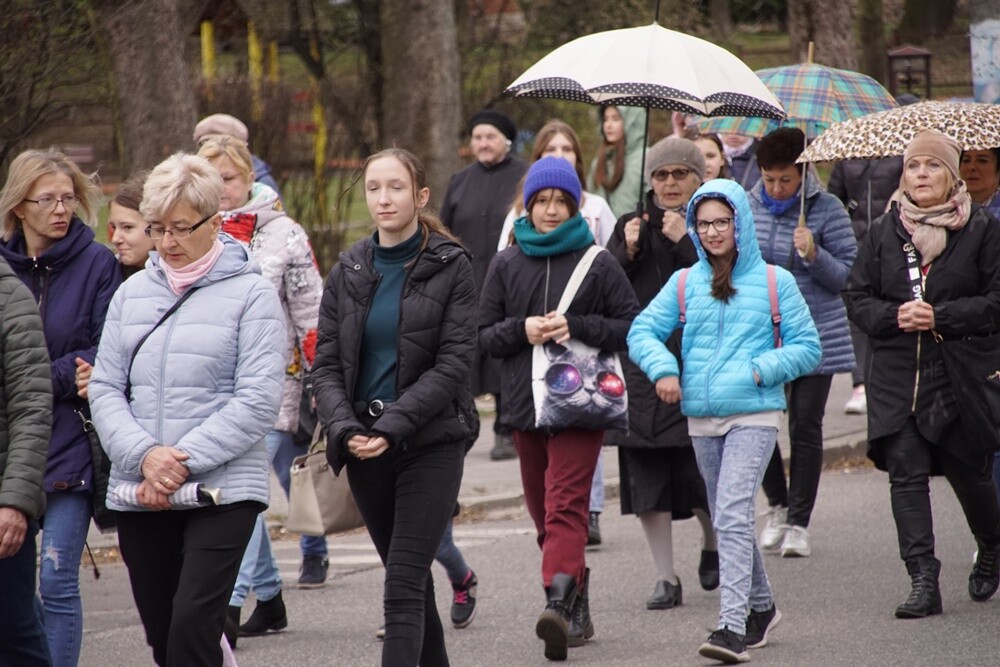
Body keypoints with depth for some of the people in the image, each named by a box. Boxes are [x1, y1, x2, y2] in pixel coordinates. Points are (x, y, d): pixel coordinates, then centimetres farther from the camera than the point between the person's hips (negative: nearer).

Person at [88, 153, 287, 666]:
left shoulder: (251, 293, -2)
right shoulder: (132, 292, 11)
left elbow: (258, 400, -9)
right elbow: (104, 389, 7)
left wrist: (183, 462, -15)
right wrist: (145, 456, -11)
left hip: (223, 489, -5)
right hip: (138, 495, 5)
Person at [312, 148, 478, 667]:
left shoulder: (451, 267, -4)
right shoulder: (350, 270, 8)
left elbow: (453, 362, -11)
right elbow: (327, 361, 5)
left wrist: (393, 427, -20)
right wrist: (345, 428, -14)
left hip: (431, 443, -4)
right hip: (363, 446, 4)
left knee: (404, 586, -13)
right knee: (410, 578, 14)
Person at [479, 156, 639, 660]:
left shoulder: (598, 265, 2)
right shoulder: (506, 265, 11)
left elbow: (633, 329, -1)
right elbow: (483, 335, 10)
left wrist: (576, 326, -13)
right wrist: (522, 330, -9)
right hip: (525, 404, 4)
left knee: (565, 506, -18)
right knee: (543, 514, 10)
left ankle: (560, 602, -31)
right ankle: (579, 609, 22)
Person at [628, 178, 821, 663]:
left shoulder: (775, 282, 0)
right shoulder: (684, 283, 8)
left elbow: (807, 347, 1)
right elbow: (642, 331, 6)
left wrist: (760, 369, -13)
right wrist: (663, 369, -13)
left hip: (754, 413, -5)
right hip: (701, 418, 5)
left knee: (732, 514, -18)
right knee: (728, 520, 15)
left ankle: (732, 625, -23)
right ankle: (761, 606, 33)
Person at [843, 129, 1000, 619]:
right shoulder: (884, 232, 8)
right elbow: (857, 297, 9)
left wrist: (940, 317, -15)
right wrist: (894, 317, -10)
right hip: (896, 377, 2)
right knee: (906, 475, -7)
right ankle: (923, 580, -7)